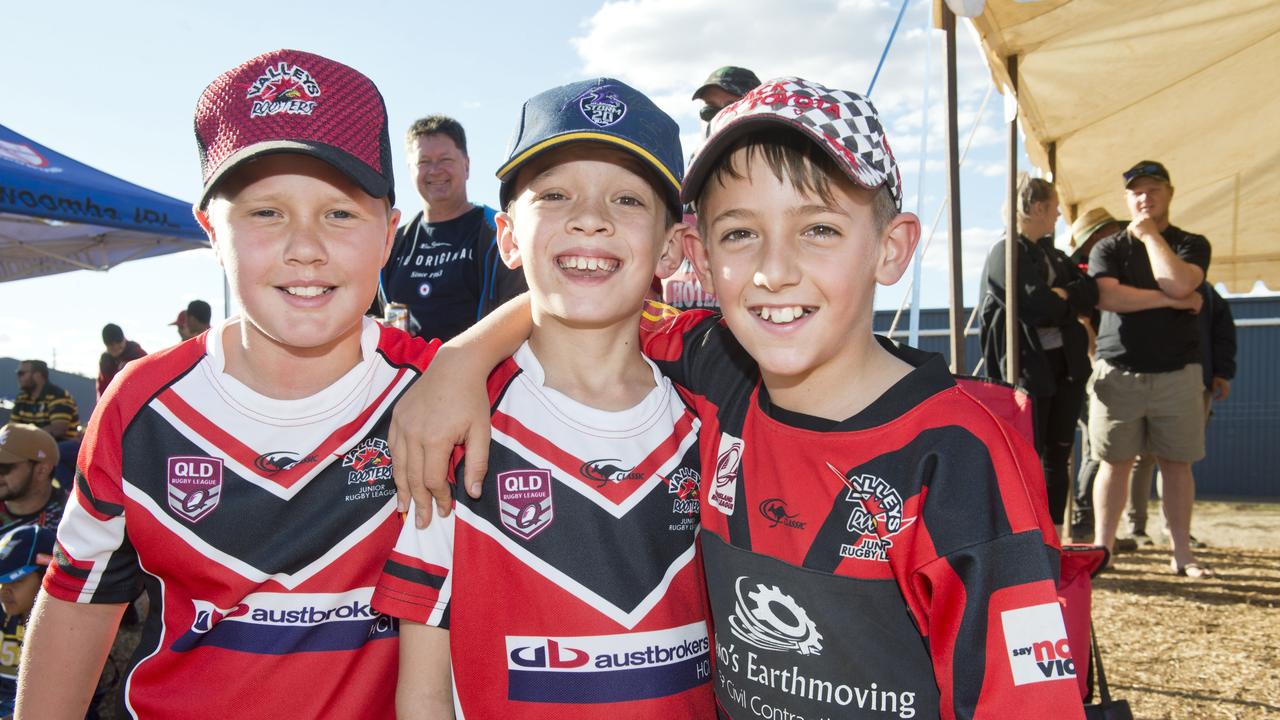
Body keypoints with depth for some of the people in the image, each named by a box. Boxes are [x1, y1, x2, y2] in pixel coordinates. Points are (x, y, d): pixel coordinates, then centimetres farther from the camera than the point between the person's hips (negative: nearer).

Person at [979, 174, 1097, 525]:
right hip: (1027, 367, -8)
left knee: (1058, 457, 11)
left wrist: (1062, 295, -13)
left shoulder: (1053, 254, 17)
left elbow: (1091, 291, 4)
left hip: (1065, 364, 8)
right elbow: (1037, 306, -19)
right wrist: (1070, 305, -1)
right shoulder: (1005, 253, -8)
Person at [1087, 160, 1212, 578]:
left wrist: (1150, 234, -3)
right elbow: (1108, 297, -10)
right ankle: (1102, 548, 5)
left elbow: (1179, 283, -13)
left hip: (1177, 373, 1)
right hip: (1119, 371, -1)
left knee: (1177, 463, 5)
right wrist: (1171, 301, -10)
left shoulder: (1191, 245, 10)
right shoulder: (1108, 248, 9)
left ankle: (1182, 554, 12)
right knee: (1115, 462, 0)